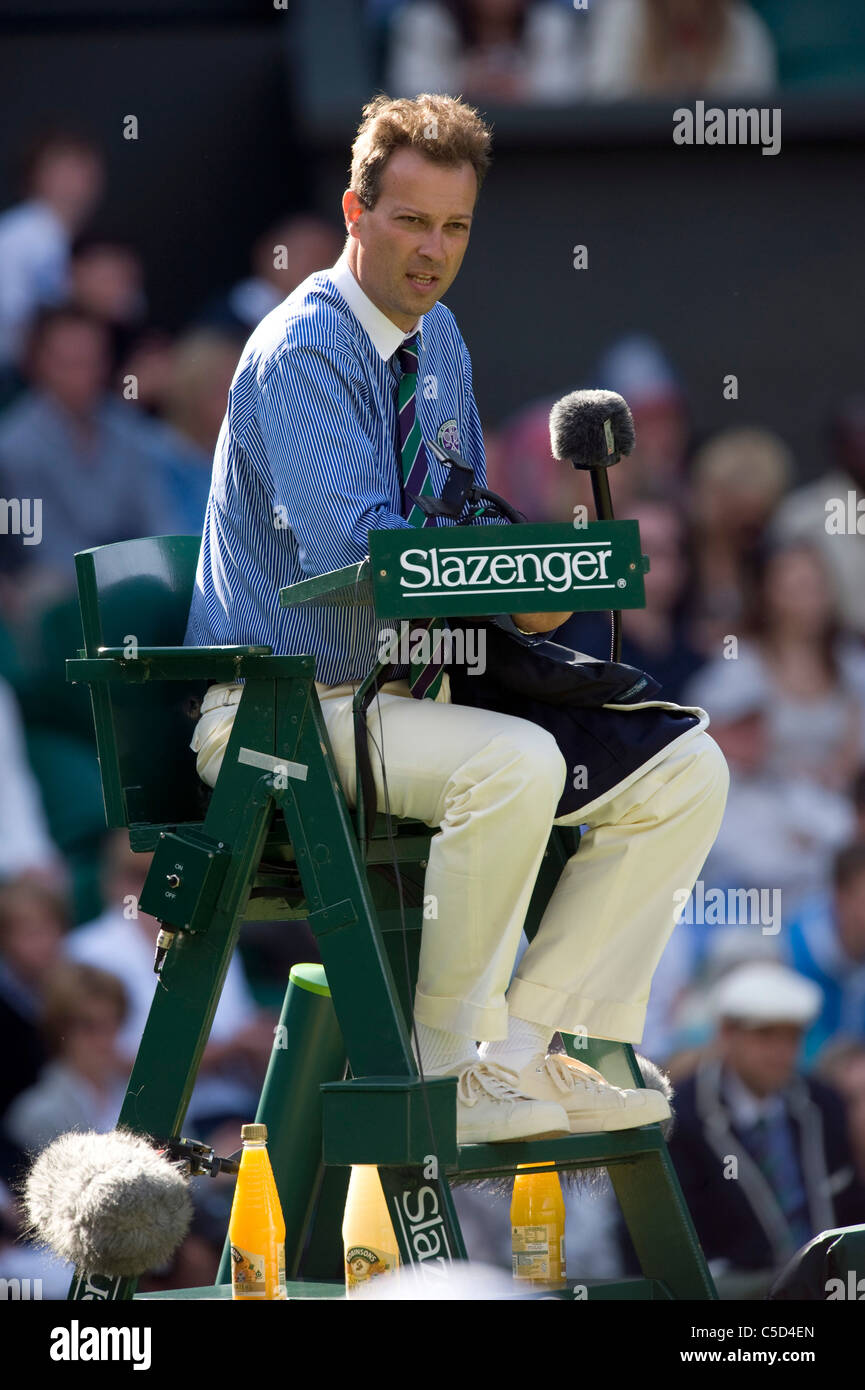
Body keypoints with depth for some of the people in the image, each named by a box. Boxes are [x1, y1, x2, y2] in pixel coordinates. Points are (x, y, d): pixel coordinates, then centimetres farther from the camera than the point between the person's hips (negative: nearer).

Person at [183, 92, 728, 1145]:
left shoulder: (438, 341, 14)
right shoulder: (301, 352, -15)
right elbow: (351, 548, -26)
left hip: (414, 690, 9)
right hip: (283, 710, -9)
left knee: (683, 771, -6)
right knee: (516, 764, -36)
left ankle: (551, 1046, -4)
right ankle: (455, 1070, -21)